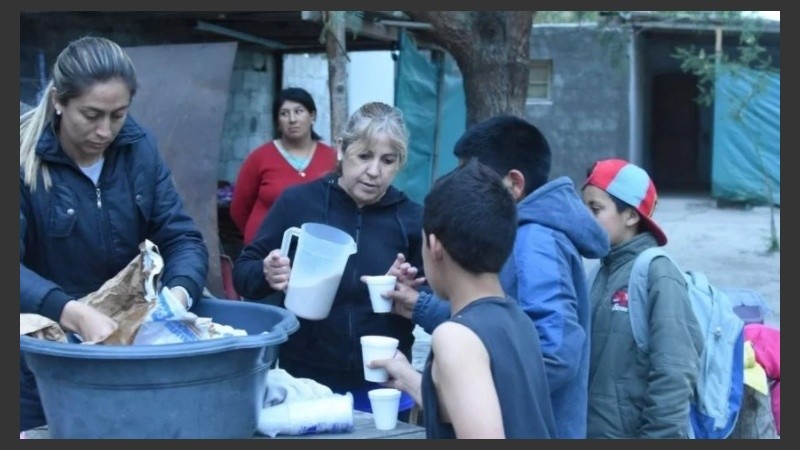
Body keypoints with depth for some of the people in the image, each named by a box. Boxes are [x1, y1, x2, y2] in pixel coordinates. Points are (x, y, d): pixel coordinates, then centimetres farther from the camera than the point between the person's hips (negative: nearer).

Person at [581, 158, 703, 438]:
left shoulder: (658, 276, -14)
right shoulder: (604, 272, 8)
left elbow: (674, 375, -18)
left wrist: (658, 435, -19)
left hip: (634, 434, -8)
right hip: (594, 432, 8)